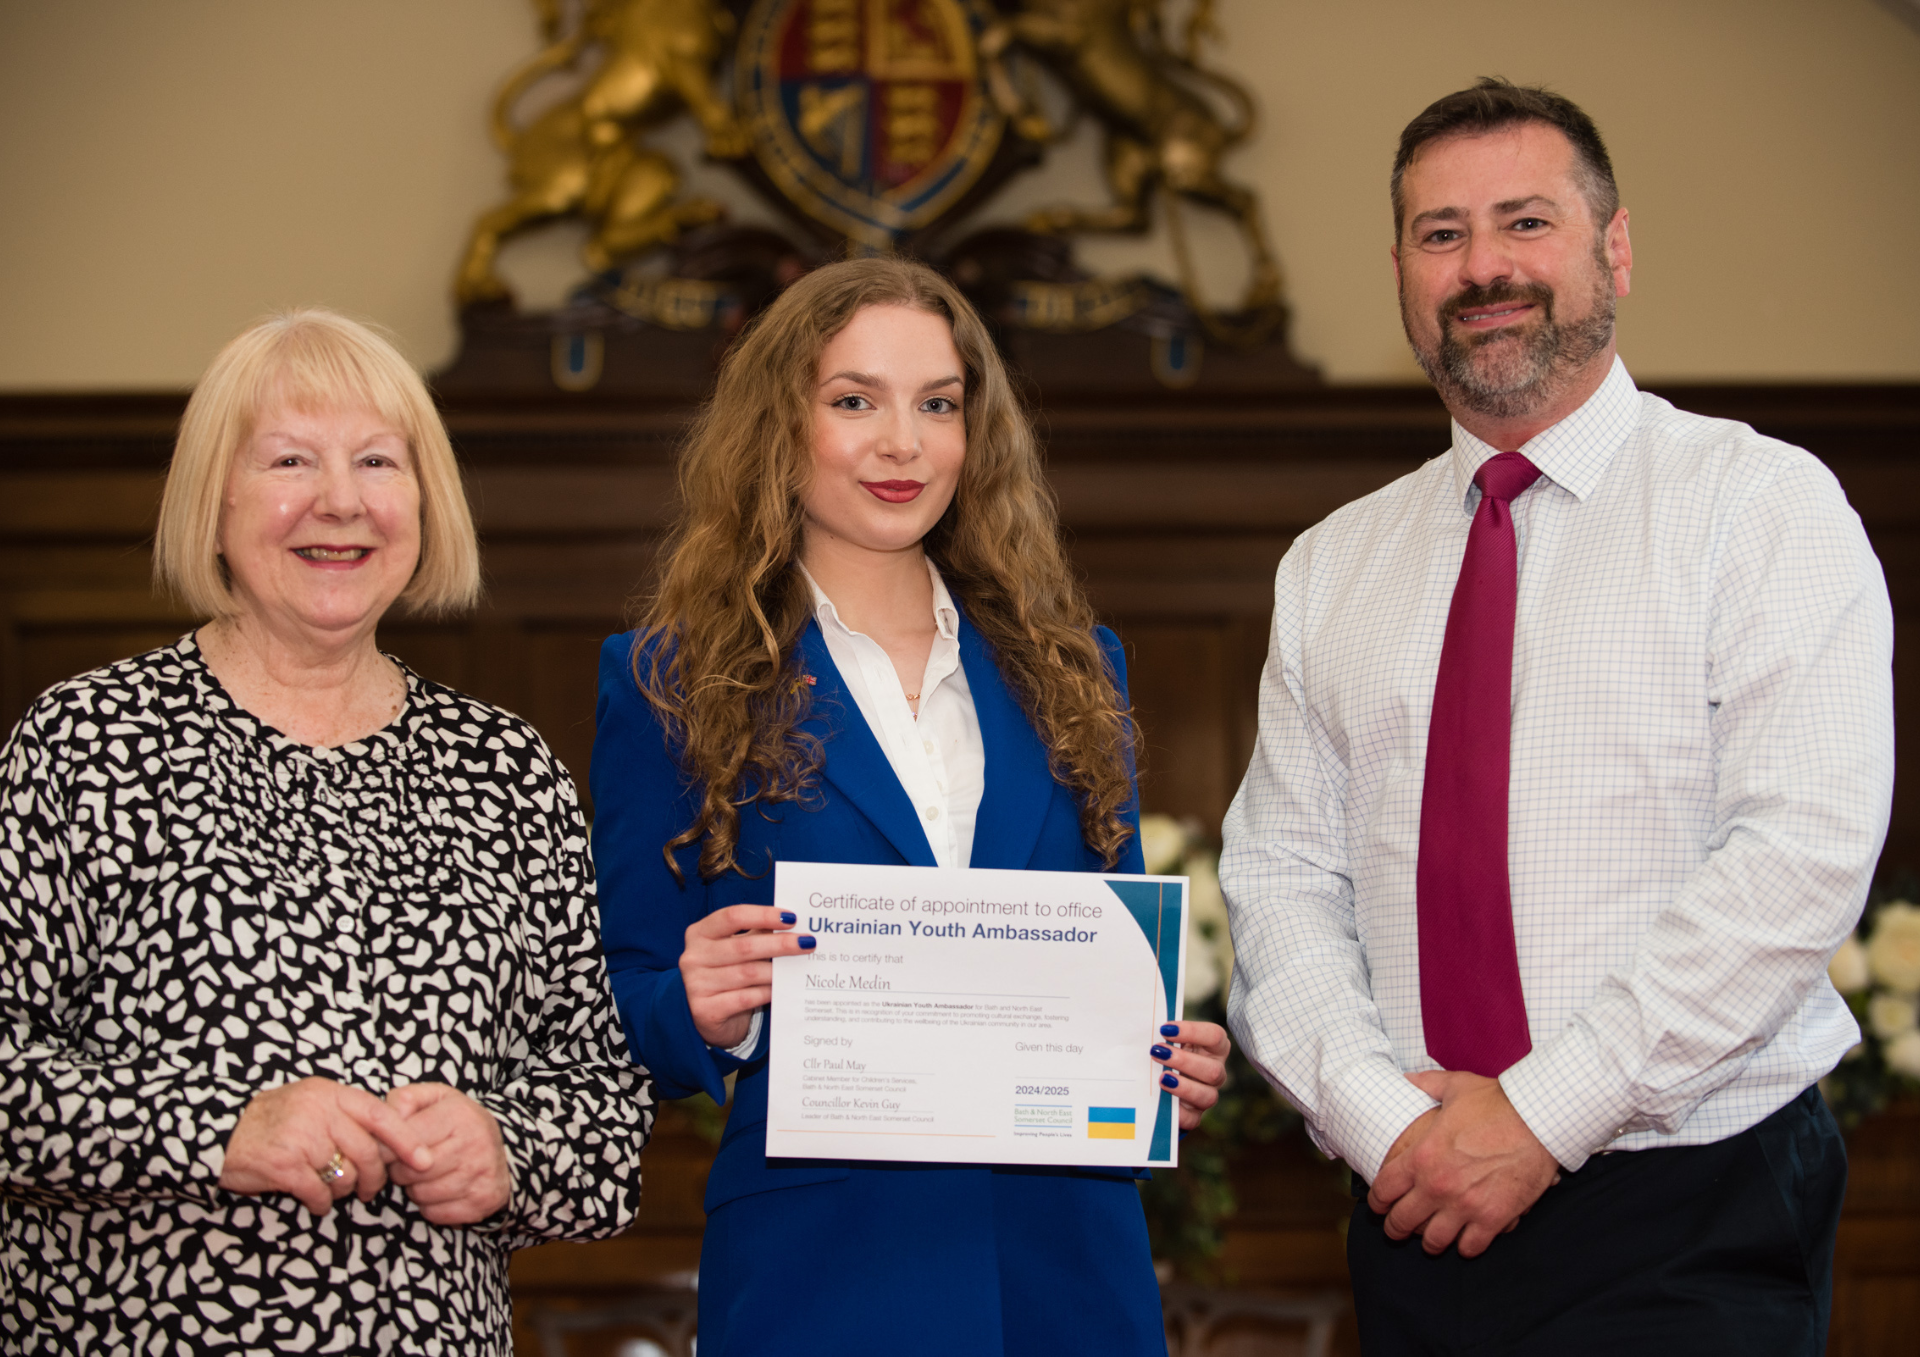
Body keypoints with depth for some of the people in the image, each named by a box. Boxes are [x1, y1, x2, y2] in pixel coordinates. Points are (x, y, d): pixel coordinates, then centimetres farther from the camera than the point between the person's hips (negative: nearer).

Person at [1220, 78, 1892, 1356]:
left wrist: (1541, 1114, -16)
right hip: (1421, 1217, 4)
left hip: (1691, 1220, -4)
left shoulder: (1763, 506, -3)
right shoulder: (1331, 568, 12)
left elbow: (1805, 854, -14)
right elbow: (1279, 874, 7)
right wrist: (1380, 1115, -11)